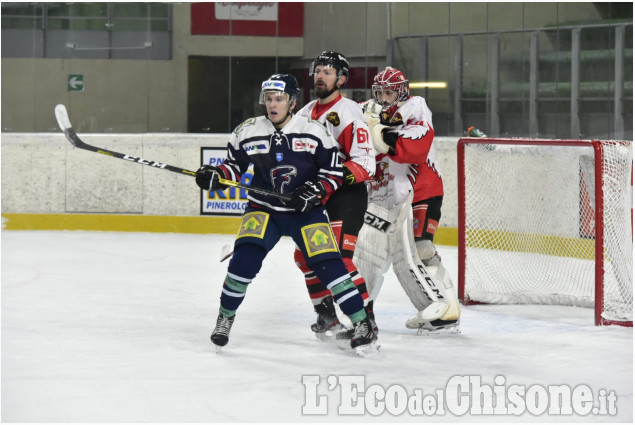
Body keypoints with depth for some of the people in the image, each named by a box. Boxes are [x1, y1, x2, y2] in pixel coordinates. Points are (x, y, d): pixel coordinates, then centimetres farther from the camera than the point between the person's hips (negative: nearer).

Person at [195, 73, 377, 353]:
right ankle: (226, 317, 4)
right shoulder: (247, 132, -4)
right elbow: (235, 166, 8)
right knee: (245, 256, -19)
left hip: (305, 212, -1)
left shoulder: (314, 133, -9)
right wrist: (215, 177, -12)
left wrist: (316, 190, -20)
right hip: (263, 210, 1)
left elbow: (334, 172, -3)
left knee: (328, 264, -12)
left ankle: (362, 323, -1)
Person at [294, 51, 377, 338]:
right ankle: (327, 315, 25)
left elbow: (365, 163, -22)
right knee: (306, 256, 11)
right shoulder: (305, 114, 11)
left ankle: (366, 319, -14)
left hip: (347, 195, -9)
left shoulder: (349, 112, -14)